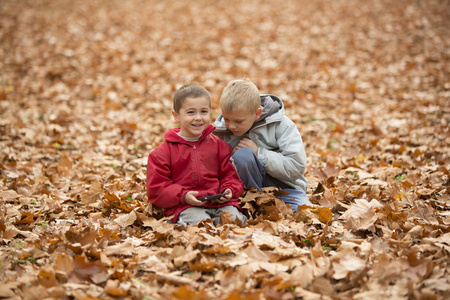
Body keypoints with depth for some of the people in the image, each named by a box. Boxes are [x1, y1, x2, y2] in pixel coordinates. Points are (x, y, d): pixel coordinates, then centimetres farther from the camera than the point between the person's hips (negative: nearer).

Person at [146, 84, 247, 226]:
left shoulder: (219, 145, 14)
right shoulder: (164, 151, 3)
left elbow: (230, 175, 18)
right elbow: (157, 188, -1)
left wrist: (229, 190, -6)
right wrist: (183, 196, -16)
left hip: (218, 201, 3)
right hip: (184, 206, -3)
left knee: (236, 220, -25)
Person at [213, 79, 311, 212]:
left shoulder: (282, 125, -12)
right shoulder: (221, 131, -3)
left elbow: (297, 167, -19)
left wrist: (258, 153, -22)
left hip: (284, 186, -2)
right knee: (242, 155, -29)